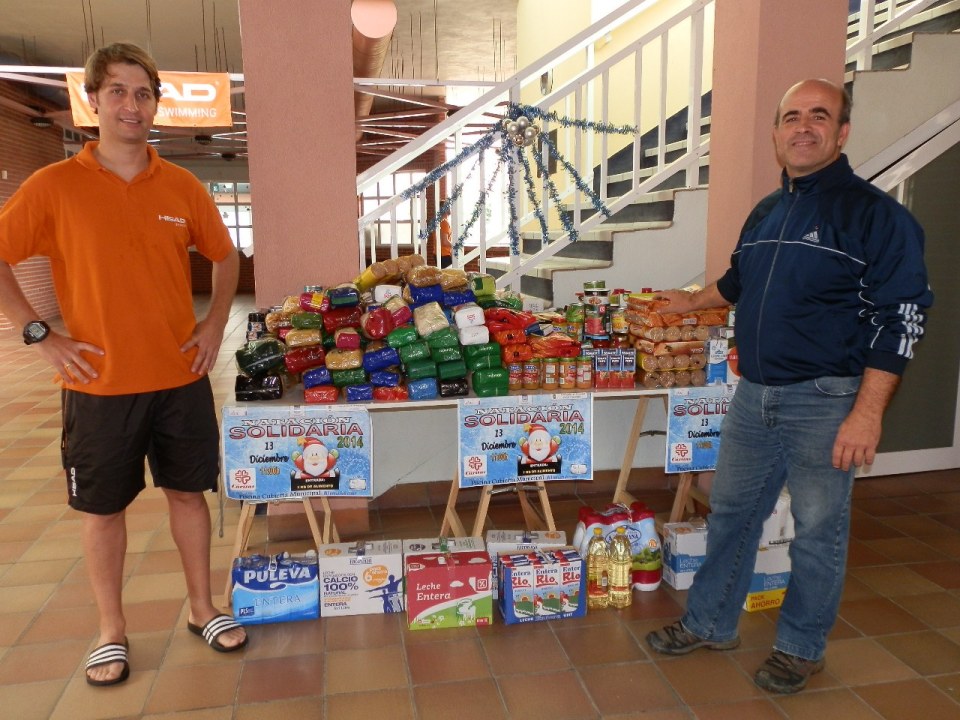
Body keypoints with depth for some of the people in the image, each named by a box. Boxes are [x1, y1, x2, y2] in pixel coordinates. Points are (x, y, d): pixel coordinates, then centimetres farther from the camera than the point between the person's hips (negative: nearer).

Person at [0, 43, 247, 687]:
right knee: (104, 507, 10)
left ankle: (202, 608, 30)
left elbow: (226, 256, 15)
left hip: (181, 378, 2)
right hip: (99, 384, -2)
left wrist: (215, 324, 4)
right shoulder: (55, 186, -4)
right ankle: (112, 630, 28)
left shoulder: (183, 187, 3)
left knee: (188, 491, 12)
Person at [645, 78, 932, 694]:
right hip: (754, 395, 6)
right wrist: (693, 301, 42)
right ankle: (710, 625, 31)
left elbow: (901, 318, -14)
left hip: (826, 402, -6)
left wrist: (867, 412, -20)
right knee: (731, 514, 14)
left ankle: (802, 649, 29)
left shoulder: (874, 213, -9)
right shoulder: (766, 212, 11)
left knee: (818, 532, 8)